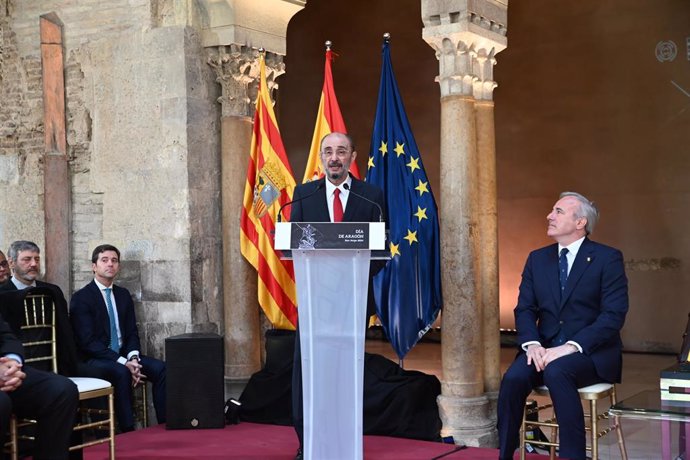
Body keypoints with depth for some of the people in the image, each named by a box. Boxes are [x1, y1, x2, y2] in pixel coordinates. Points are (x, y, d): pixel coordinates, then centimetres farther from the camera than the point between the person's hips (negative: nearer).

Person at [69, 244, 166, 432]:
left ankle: (164, 424, -19)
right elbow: (87, 341, -13)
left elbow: (132, 332, 12)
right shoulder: (81, 298, -5)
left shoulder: (124, 295, 15)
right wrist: (123, 363, -22)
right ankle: (128, 430, -30)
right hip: (94, 359, -6)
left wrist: (133, 358, -11)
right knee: (121, 372, -36)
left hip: (123, 355, 6)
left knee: (160, 368, -20)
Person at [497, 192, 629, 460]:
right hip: (545, 348, 4)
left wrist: (571, 346, -21)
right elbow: (525, 309, 8)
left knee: (556, 371, -36)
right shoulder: (537, 259, 13)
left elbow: (614, 315, -12)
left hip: (591, 353, -4)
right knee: (513, 378, -26)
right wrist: (532, 344, -13)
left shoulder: (608, 258, -3)